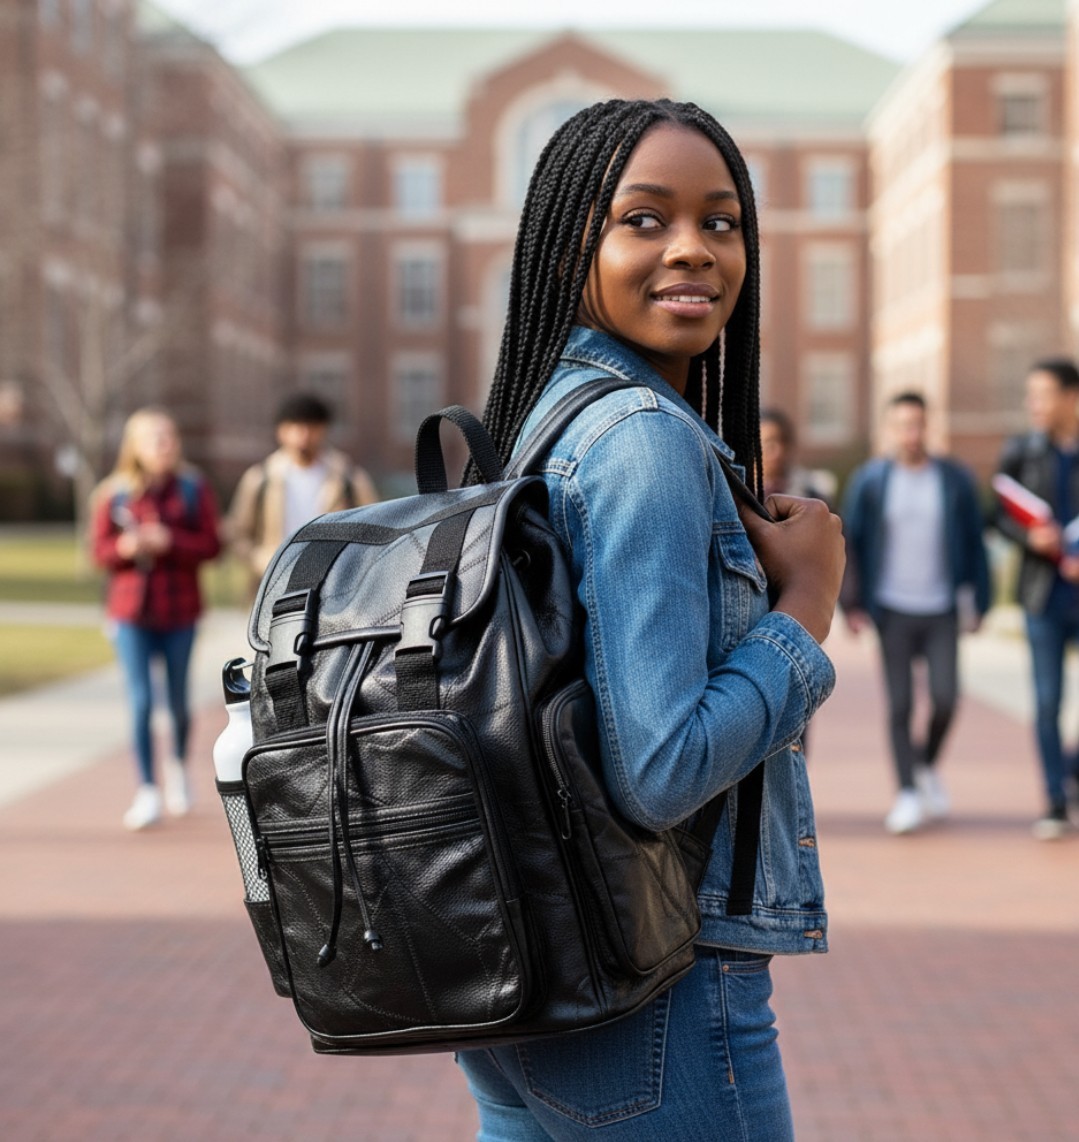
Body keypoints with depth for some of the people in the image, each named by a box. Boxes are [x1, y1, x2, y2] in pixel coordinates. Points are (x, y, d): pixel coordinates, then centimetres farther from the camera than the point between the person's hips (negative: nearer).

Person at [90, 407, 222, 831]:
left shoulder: (193, 489, -1)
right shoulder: (113, 494, 0)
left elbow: (210, 544, -5)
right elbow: (99, 550, 2)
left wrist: (170, 542, -20)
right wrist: (125, 547, -19)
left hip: (178, 609, 0)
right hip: (130, 610, 0)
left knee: (177, 699, 10)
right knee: (140, 701, -7)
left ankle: (178, 763, 40)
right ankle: (147, 792, 0)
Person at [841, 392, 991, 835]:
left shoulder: (955, 479, 4)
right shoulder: (868, 481, 2)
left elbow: (974, 544, 8)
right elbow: (848, 544, 4)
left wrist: (977, 602, 5)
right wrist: (852, 604, -2)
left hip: (942, 611, 1)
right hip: (893, 611, 0)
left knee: (945, 697, -6)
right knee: (899, 704, -2)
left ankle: (928, 766, 22)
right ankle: (908, 794, 5)